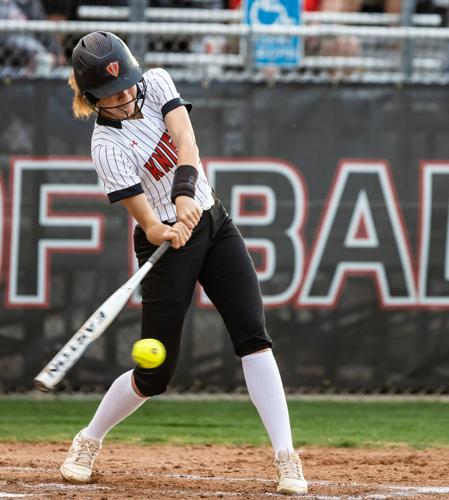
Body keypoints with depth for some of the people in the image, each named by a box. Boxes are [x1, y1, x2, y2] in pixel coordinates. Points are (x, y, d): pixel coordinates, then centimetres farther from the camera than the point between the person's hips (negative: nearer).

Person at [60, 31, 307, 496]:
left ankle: (286, 458, -13)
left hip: (212, 223, 5)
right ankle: (88, 441, 24)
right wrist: (168, 232, -43)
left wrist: (184, 194, -34)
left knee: (252, 335, -10)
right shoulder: (107, 147, -16)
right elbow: (147, 222, -21)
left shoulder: (155, 83, -3)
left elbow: (186, 142, -17)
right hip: (167, 240, -4)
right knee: (154, 374, -2)